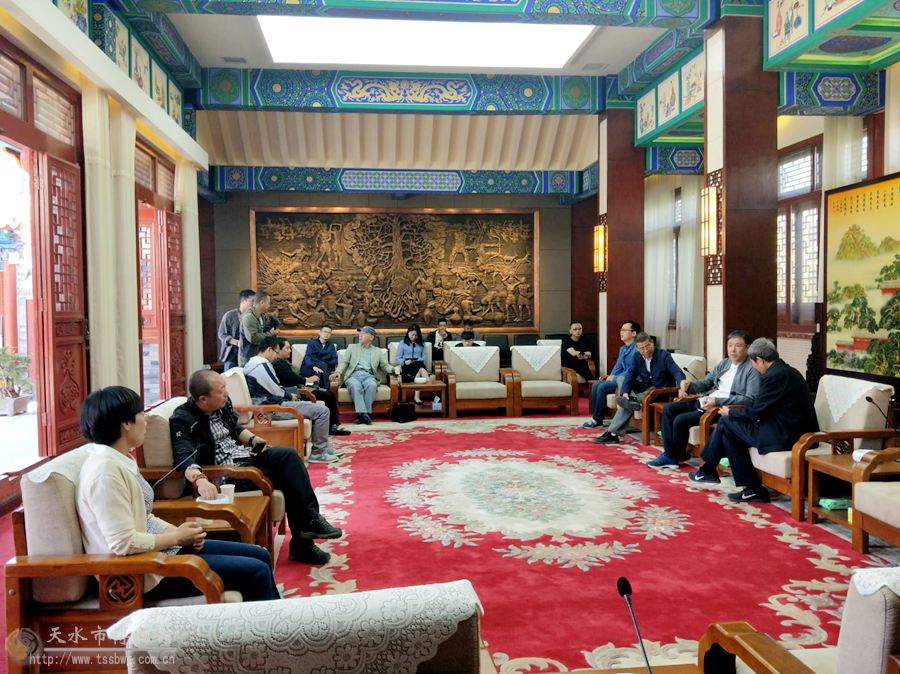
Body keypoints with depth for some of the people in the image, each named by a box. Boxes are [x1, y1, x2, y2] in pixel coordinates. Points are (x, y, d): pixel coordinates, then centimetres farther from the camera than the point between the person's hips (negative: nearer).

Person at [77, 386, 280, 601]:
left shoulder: (122, 460, 8)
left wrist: (177, 531, 1)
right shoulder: (105, 472, -23)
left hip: (162, 548, 10)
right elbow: (123, 543, -26)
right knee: (256, 572, -12)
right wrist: (178, 537, -15)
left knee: (261, 556, 10)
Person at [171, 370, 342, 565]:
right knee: (285, 477, -23)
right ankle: (302, 544, -14)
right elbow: (184, 458, -30)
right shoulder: (182, 420, -16)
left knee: (288, 454, -18)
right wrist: (200, 480, -49)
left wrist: (252, 439, 7)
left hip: (244, 454, 8)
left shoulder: (223, 403, 8)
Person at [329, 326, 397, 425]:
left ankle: (366, 413, -32)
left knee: (372, 385, -36)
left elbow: (385, 366, 18)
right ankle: (363, 413, -38)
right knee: (355, 385, -36)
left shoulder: (378, 351, 25)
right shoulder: (352, 347, 25)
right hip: (353, 375, 0)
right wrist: (338, 372, -8)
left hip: (369, 376, 0)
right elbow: (344, 362, 13)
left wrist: (394, 369, -5)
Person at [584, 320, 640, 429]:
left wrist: (615, 378, -16)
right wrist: (611, 377, 2)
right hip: (620, 379, 9)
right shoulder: (622, 349, 17)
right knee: (596, 385, -6)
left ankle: (597, 419, -10)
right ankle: (596, 417, -6)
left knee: (602, 387, -21)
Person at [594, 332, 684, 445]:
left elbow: (677, 372, -27)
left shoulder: (664, 355, -14)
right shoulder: (637, 357, 5)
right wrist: (625, 392, -24)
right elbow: (630, 374, -4)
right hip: (646, 387, 7)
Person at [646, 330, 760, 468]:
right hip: (705, 401, 9)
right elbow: (705, 382, 20)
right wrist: (689, 385, -3)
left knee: (680, 420, -20)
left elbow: (749, 399, -19)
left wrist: (717, 401, -25)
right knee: (668, 409, -1)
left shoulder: (752, 369, -10)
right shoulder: (724, 363, 16)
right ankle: (669, 454, -1)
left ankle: (678, 455, 6)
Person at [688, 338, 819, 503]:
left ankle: (707, 471, 17)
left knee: (726, 423, -1)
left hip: (785, 436, -9)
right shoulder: (788, 371, 13)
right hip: (796, 430, 9)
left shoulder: (774, 376, -18)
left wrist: (729, 413, 4)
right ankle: (753, 489, 10)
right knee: (729, 434, 10)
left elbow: (755, 411, -14)